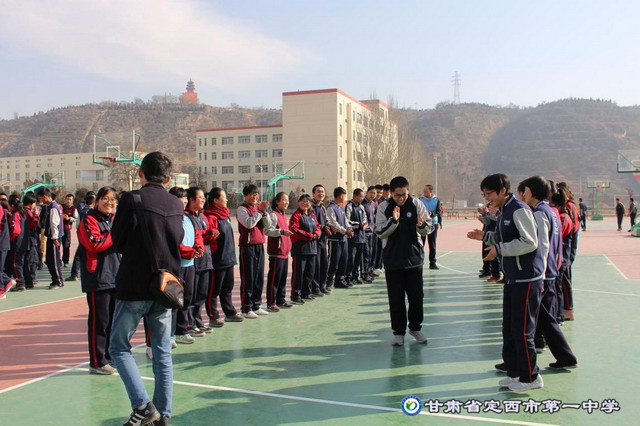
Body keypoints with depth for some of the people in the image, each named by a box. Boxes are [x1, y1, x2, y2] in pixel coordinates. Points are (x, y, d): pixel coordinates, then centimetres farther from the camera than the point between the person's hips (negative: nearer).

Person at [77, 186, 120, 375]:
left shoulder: (114, 220, 16)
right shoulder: (89, 220, -8)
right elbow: (94, 244, -22)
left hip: (115, 276, 8)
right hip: (97, 278, -8)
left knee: (114, 319, 14)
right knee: (99, 321, -4)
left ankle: (110, 356, 27)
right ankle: (97, 362, 4)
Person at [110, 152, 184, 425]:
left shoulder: (131, 200, -11)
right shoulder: (177, 205, 4)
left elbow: (117, 242, -3)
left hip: (134, 285, -4)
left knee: (119, 347, 10)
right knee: (163, 354, 12)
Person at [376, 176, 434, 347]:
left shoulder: (416, 204, -5)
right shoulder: (384, 207, -6)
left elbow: (430, 228, -4)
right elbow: (380, 232, -9)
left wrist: (422, 225, -26)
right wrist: (393, 221, -24)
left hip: (414, 257, 1)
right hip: (392, 260, -1)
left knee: (416, 296, 9)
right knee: (396, 298, 6)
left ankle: (415, 327, 29)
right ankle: (398, 331, 20)